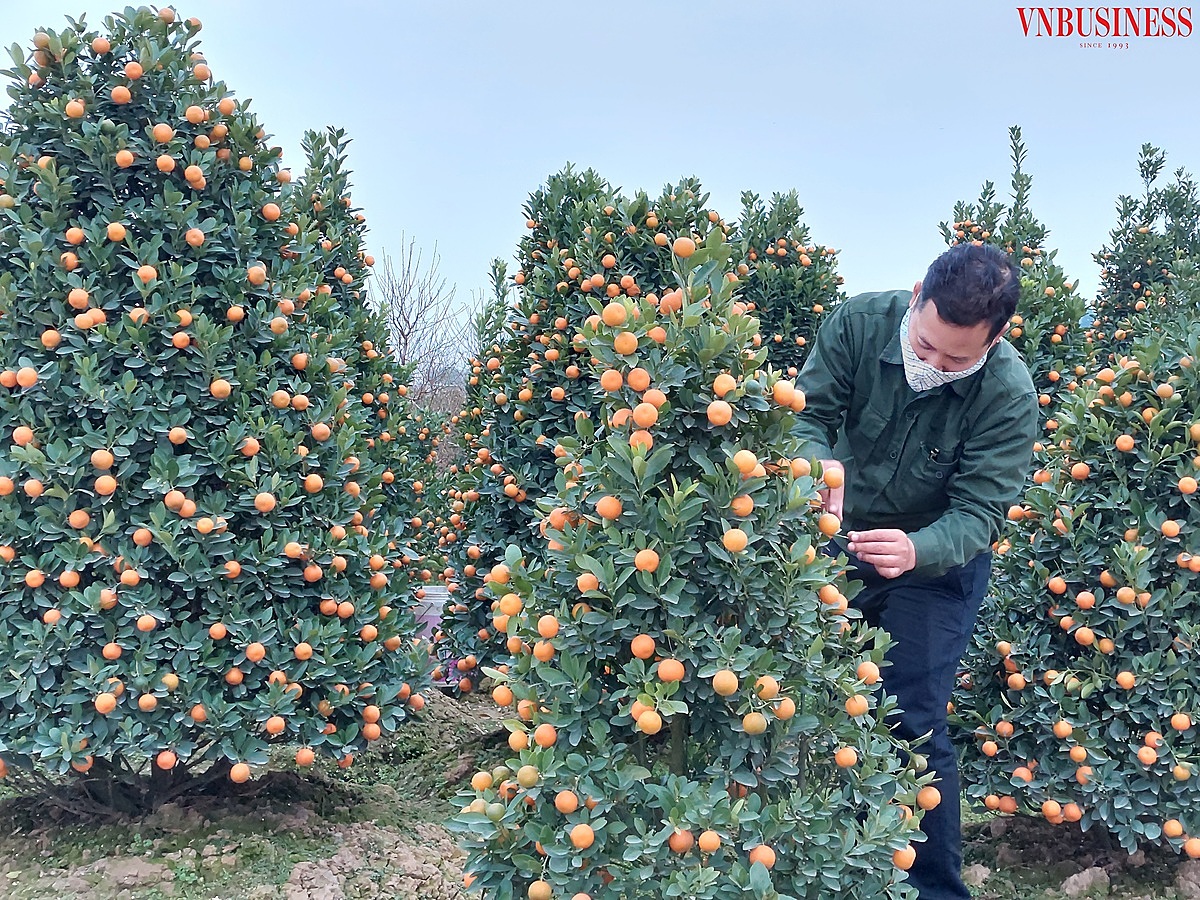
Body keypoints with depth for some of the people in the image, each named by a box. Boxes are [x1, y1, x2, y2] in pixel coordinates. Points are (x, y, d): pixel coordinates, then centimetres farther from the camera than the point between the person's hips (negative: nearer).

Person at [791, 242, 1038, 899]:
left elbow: (977, 513, -26)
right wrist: (820, 461, -42)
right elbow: (807, 414, -18)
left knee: (913, 727, -7)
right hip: (843, 540, 3)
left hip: (937, 563, -3)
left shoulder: (1009, 396, -26)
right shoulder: (858, 323, -21)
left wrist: (917, 551, -47)